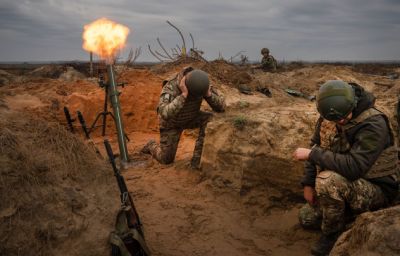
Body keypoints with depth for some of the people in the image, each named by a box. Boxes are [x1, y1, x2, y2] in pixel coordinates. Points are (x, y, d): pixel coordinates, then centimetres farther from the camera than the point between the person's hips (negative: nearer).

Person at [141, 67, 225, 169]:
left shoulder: (200, 84, -27)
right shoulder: (170, 88, -40)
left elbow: (221, 107, -26)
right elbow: (165, 114, -56)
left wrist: (209, 94, -45)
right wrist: (183, 95, -59)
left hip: (191, 118, 4)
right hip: (171, 122, -3)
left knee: (210, 119, -27)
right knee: (166, 159, 0)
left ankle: (197, 158, -18)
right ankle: (152, 146, 35)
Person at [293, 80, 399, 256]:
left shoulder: (373, 124, -30)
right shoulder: (328, 116, -8)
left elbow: (353, 167, -40)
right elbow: (316, 147, 5)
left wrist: (311, 154, -31)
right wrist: (308, 184, 0)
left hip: (377, 190, -7)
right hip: (344, 185, 8)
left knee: (328, 180, -35)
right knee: (307, 218, 13)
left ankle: (332, 233, -10)